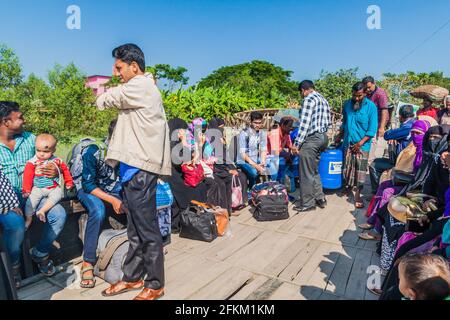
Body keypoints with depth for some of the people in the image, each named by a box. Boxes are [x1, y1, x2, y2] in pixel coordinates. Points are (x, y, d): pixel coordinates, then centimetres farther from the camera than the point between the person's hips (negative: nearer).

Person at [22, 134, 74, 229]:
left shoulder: (57, 161, 2)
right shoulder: (32, 162, -4)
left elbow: (65, 170, 15)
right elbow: (27, 176, -4)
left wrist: (69, 182, 18)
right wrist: (26, 190, -8)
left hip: (54, 188, 1)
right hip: (37, 188, -1)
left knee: (57, 195, -28)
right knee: (31, 199, -22)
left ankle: (42, 211, -28)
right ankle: (28, 219, -4)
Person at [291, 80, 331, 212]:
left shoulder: (309, 99, -11)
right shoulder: (323, 99, 17)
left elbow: (304, 123, -18)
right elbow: (328, 122, 17)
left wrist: (296, 143, -17)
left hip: (311, 139, -9)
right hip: (323, 137, 9)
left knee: (306, 173, 1)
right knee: (314, 170, 19)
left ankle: (307, 203, 10)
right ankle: (320, 198, 25)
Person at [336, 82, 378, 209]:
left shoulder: (371, 106, -8)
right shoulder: (347, 104, 5)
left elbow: (372, 129, -10)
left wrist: (360, 143, -16)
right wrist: (339, 137, 15)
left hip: (362, 145, -3)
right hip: (348, 143, 4)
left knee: (360, 171, -1)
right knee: (347, 168, 9)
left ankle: (357, 195, 8)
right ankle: (348, 187, 30)